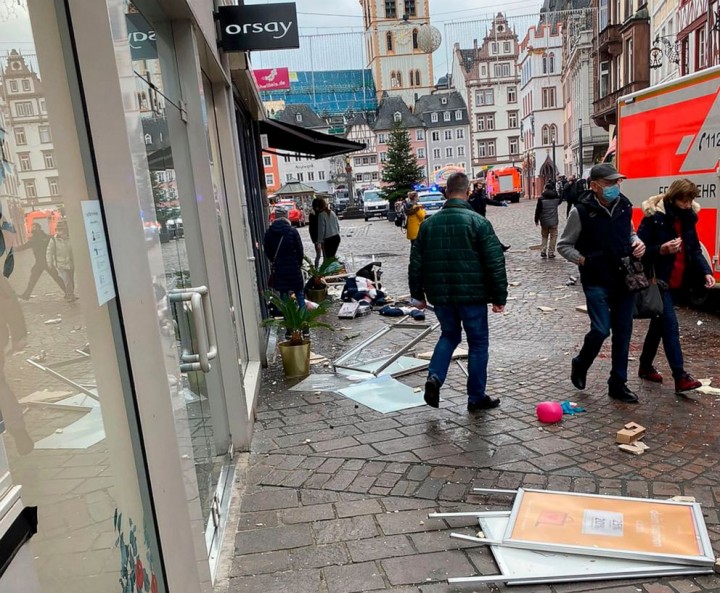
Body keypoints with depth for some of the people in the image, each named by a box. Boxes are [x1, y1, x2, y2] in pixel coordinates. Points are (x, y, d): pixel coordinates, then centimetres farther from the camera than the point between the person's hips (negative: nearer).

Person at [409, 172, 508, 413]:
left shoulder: (429, 223, 4)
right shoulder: (477, 222, -9)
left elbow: (416, 262, 8)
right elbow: (495, 262, -11)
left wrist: (418, 294, 17)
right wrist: (499, 296, -4)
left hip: (440, 294, 4)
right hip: (471, 294, -4)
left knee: (449, 334, 24)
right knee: (478, 343, 10)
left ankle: (434, 376, 3)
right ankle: (476, 398, 17)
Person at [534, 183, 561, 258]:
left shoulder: (541, 199, -9)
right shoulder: (556, 198, 0)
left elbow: (538, 210, -8)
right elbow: (559, 202, 24)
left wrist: (536, 220, 2)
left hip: (544, 221, 0)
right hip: (553, 221, 0)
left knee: (544, 236, 14)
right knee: (553, 237, 7)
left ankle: (543, 251, 6)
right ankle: (551, 253, 4)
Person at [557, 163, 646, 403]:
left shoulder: (624, 205, 2)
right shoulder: (581, 212, -13)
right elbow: (564, 246, -3)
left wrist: (636, 242, -1)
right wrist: (582, 259, -18)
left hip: (624, 279, 5)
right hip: (597, 282, -5)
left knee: (623, 332, 8)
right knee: (601, 330, -10)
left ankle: (618, 384, 22)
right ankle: (580, 365, 21)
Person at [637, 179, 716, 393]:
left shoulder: (688, 217, 8)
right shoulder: (654, 217, -13)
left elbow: (695, 250, 11)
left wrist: (706, 272, -3)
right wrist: (662, 249, -29)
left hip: (677, 282, 7)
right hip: (658, 280, -7)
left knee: (659, 324, 14)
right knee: (670, 325, -12)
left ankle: (645, 367, 27)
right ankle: (680, 378, -12)